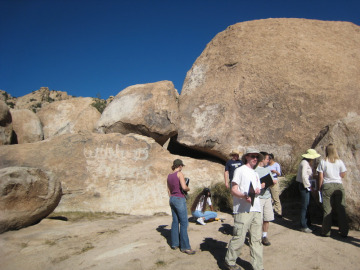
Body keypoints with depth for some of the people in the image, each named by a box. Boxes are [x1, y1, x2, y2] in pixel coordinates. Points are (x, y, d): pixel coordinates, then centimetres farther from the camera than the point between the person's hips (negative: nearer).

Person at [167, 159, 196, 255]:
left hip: (172, 199, 8)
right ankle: (185, 247, -2)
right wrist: (188, 189, -1)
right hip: (180, 199, -8)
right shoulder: (179, 173, -11)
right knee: (184, 223, -4)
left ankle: (174, 244, 21)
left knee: (175, 222, 14)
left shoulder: (169, 176, 11)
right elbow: (184, 187, -22)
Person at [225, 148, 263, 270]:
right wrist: (245, 196, -26)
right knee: (238, 238, -3)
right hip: (242, 211, -7)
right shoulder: (240, 170, -2)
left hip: (256, 210, 7)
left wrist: (257, 191, 0)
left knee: (256, 240, 8)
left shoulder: (255, 174, 21)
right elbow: (233, 190, -8)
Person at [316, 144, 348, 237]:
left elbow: (321, 177, -4)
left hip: (327, 186, -2)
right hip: (339, 185, 2)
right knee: (341, 209, 9)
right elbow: (343, 175, 6)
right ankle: (344, 231, 15)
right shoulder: (340, 161, 1)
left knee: (327, 210, 3)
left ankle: (326, 231, 9)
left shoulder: (323, 162, -4)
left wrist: (320, 187, 6)